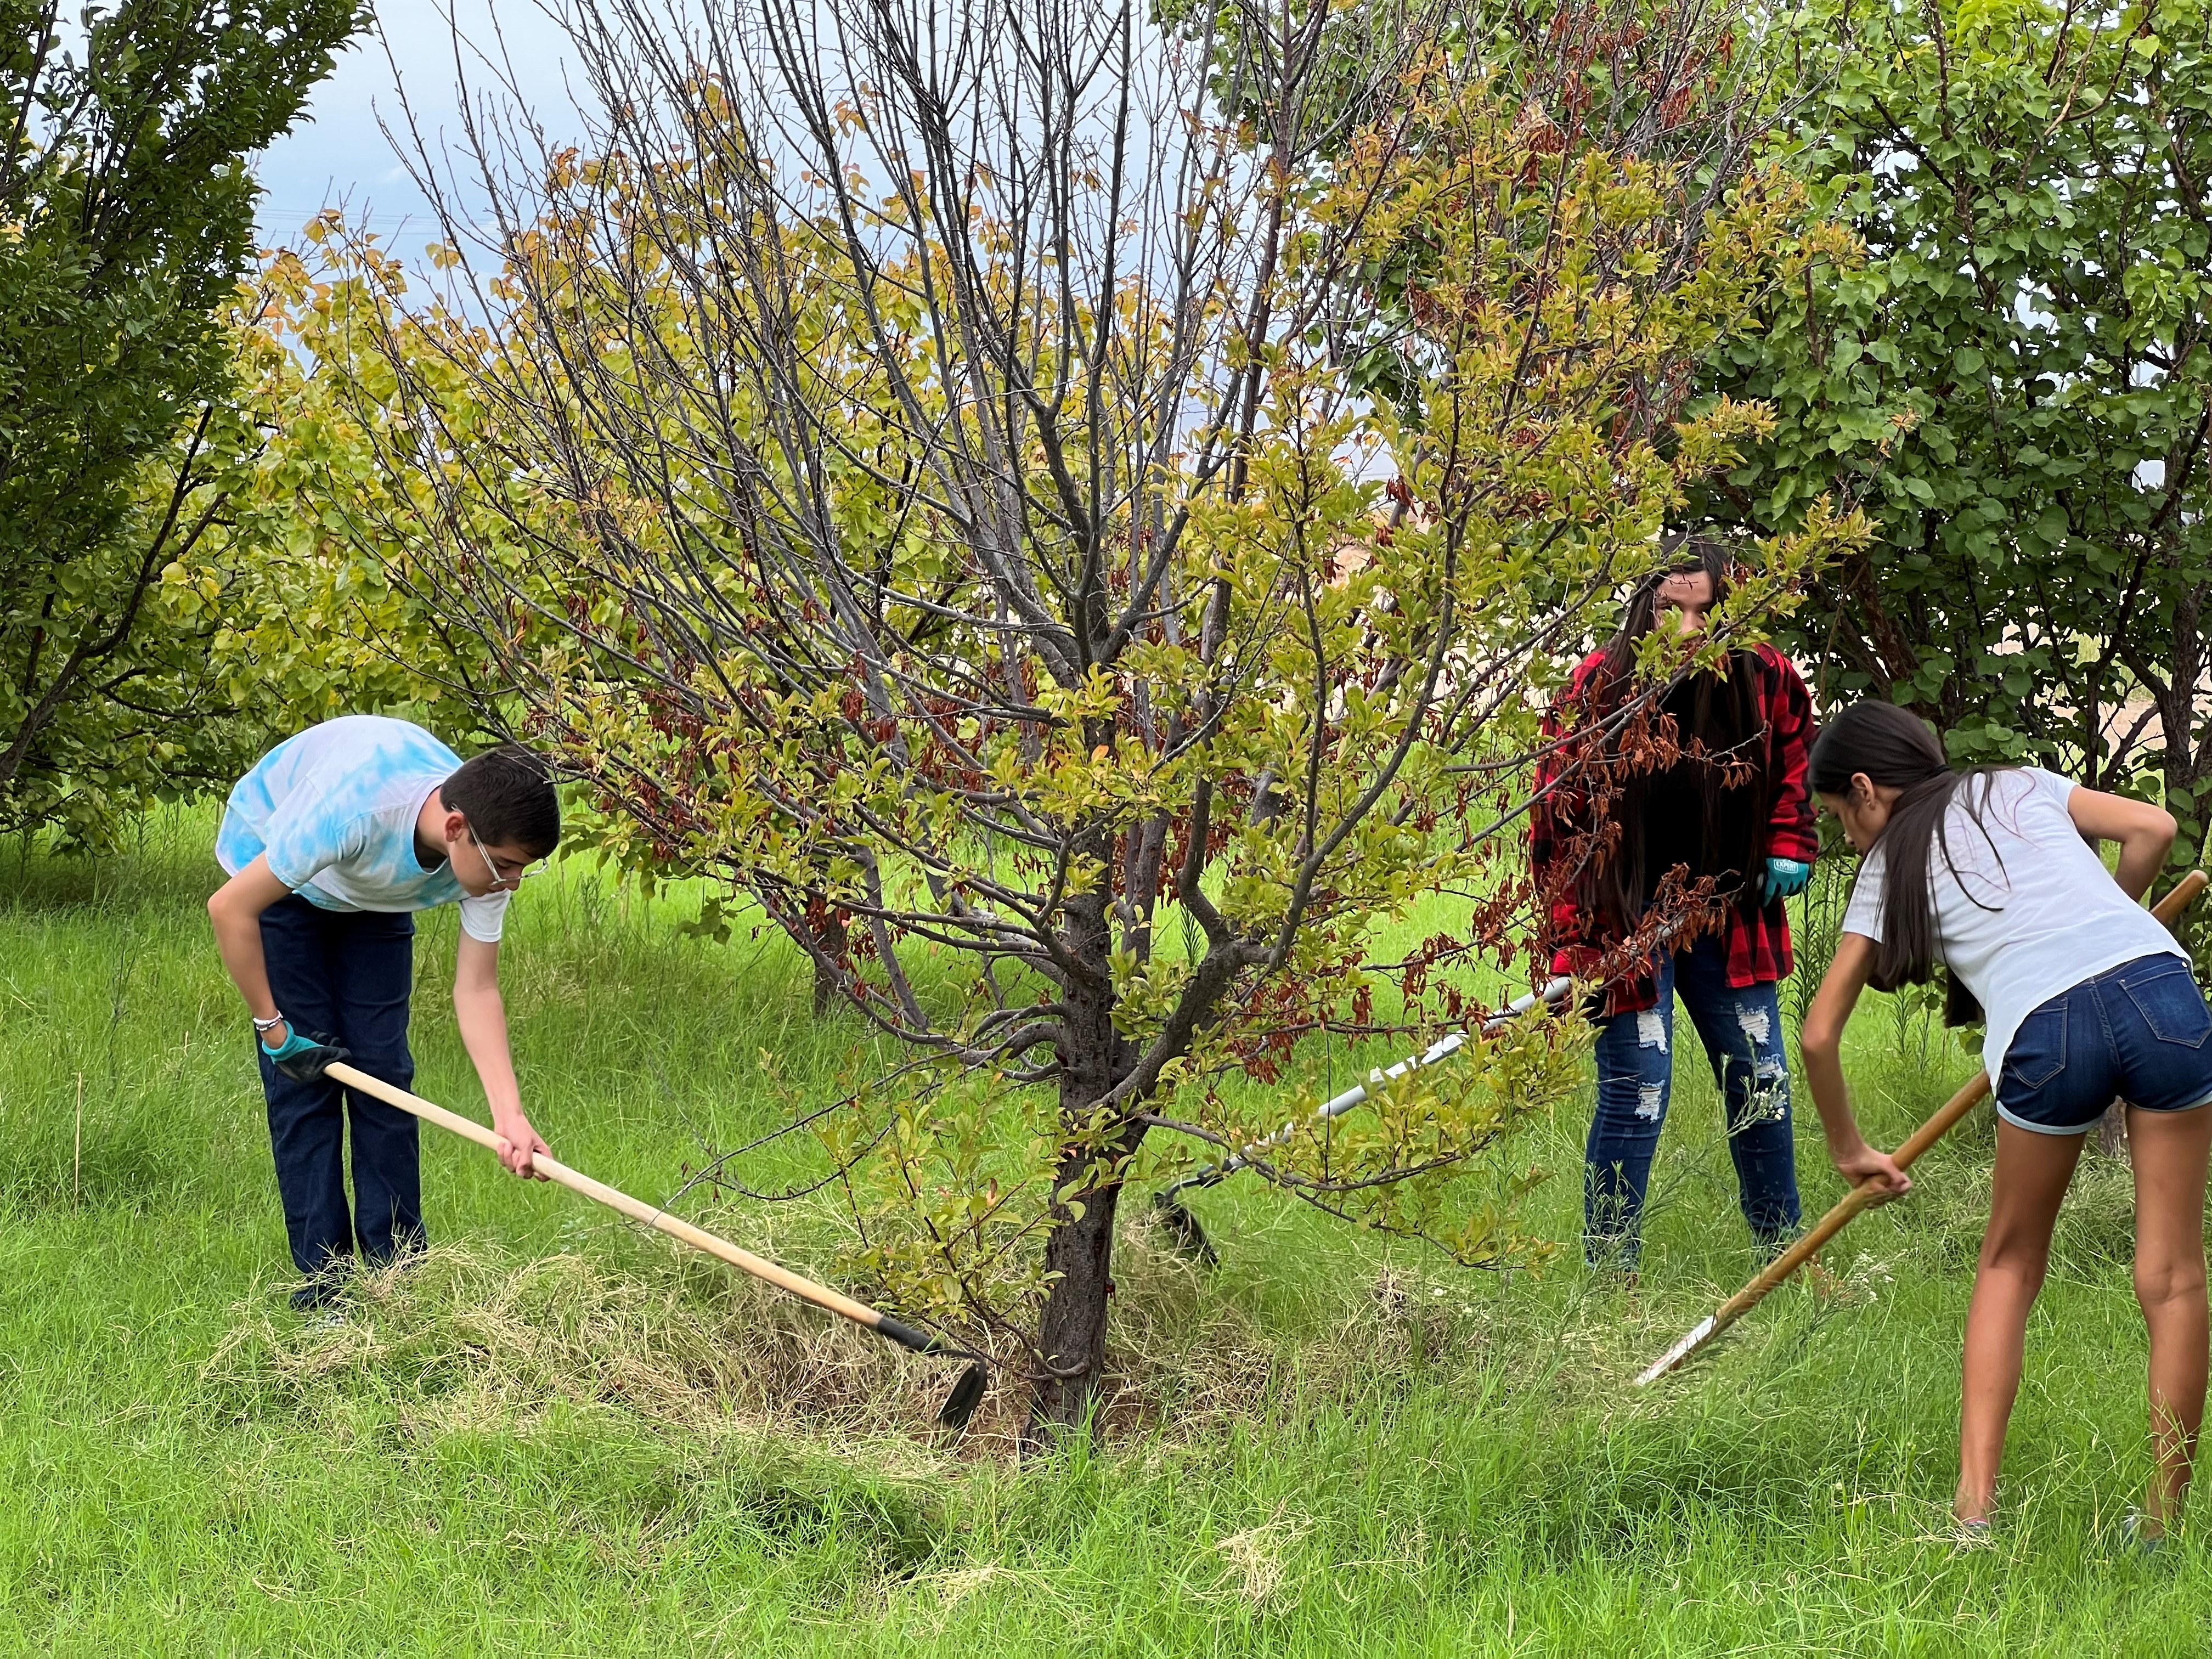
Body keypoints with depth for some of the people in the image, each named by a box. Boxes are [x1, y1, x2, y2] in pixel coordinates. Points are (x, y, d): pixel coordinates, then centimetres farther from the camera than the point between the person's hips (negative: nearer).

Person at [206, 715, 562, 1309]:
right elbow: (230, 909, -33)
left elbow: (477, 991, -22)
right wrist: (274, 1028, -24)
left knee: (384, 1071, -3)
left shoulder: (488, 849, -27)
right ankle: (322, 1288, -7)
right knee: (304, 1073, -11)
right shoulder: (351, 811, -45)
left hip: (374, 897, 4)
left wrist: (510, 1116, -33)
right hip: (269, 872, -4)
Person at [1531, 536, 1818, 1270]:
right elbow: (1557, 829, -14)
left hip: (1726, 917, 5)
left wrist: (1788, 846, 2)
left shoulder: (1767, 680, -9)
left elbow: (1796, 756, 15)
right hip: (1627, 920, -4)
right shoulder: (1600, 687, -19)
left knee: (1761, 1080, 13)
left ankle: (1782, 1246, 31)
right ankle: (1608, 1270, 1)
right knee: (1636, 1090, -9)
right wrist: (1572, 948, -16)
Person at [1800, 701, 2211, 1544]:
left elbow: (1817, 1036, 21)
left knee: (2009, 1264, 21)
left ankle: (1974, 1503, 13)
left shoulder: (1890, 867, 22)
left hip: (2047, 1029, -2)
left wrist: (1850, 1150, 36)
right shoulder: (2023, 787, 28)